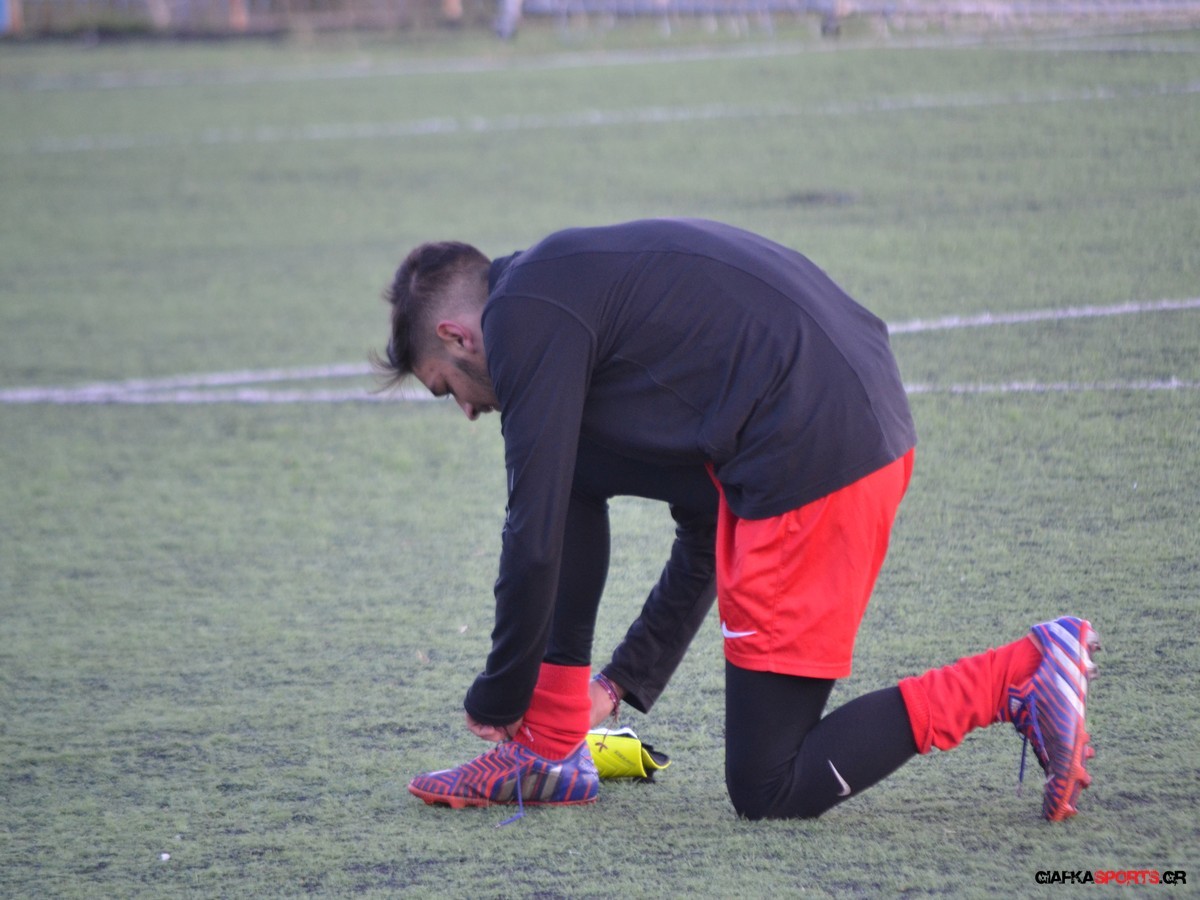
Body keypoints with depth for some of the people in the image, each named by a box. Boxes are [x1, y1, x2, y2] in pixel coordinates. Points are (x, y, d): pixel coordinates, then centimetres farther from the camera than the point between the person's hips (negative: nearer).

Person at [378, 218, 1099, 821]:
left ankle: (1022, 677, -7)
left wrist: (497, 700, 10)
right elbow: (708, 522, 32)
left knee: (769, 791, 0)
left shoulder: (522, 315, -3)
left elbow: (534, 542, -6)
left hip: (816, 461, -10)